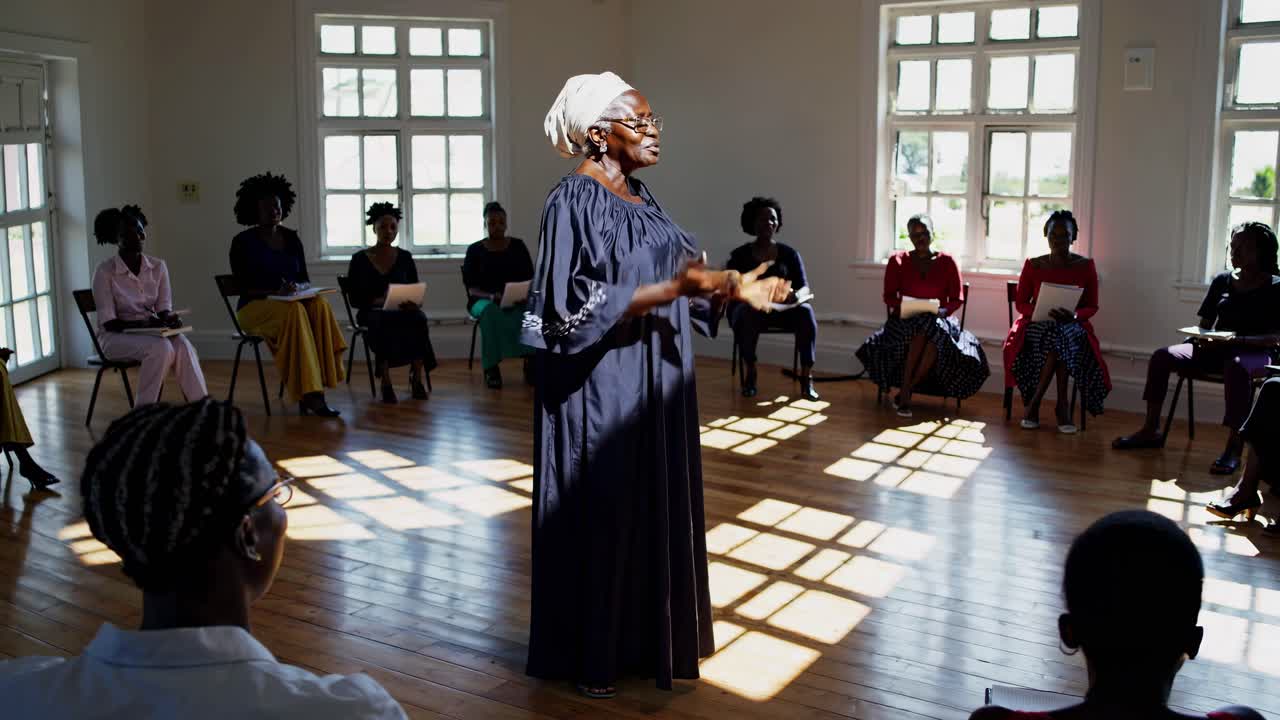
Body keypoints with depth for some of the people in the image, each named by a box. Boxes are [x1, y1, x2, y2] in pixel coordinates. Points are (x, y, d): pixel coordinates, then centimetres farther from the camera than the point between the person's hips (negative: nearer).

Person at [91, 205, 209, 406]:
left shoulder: (158, 267, 2)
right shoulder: (104, 272, -12)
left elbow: (164, 309, 2)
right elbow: (108, 322, -14)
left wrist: (170, 320, -22)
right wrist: (142, 324, -28)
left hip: (151, 333, 4)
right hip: (116, 336, -4)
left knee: (182, 344, -30)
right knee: (161, 348, -34)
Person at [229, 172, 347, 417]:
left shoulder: (291, 238, 11)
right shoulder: (243, 242, -3)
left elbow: (306, 280, 9)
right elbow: (245, 288, -9)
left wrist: (298, 288, -15)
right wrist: (276, 292, -24)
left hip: (291, 304, 4)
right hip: (255, 308, -4)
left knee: (319, 305, -30)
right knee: (295, 311, -37)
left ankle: (310, 392, -34)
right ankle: (310, 394, -40)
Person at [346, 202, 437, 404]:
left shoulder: (405, 257, 11)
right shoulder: (360, 259, 3)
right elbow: (355, 298, -1)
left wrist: (413, 303, -12)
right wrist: (378, 301, -19)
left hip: (401, 311, 2)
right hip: (371, 313, -2)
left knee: (418, 318, -34)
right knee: (383, 322, -40)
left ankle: (416, 379, -29)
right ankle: (386, 383, -35)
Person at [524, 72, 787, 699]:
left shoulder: (640, 199, 11)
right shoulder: (575, 200, -15)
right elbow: (580, 306, -22)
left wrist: (732, 288, 5)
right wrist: (675, 288, -29)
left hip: (651, 386, 8)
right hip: (600, 392, -8)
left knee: (653, 507, 14)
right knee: (600, 515, 3)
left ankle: (642, 635, 29)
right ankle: (587, 656, 18)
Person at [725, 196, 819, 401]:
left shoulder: (789, 253, 6)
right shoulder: (739, 255, 2)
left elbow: (803, 286, 2)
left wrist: (795, 295, -24)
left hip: (783, 309, 2)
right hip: (747, 307, -2)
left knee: (806, 312, -31)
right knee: (748, 311, -39)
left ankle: (807, 377, -30)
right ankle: (750, 373, -27)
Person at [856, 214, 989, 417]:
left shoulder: (947, 262, 9)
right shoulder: (897, 261, 11)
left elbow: (957, 299, 7)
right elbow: (889, 296, 7)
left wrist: (942, 310, -15)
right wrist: (901, 307, -15)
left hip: (939, 319, 0)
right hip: (905, 320, 0)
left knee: (936, 335, -38)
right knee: (923, 329, -38)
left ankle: (905, 391, -31)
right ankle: (905, 392, -34)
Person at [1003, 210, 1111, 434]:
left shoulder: (1085, 266, 5)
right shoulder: (1033, 265, 6)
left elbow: (1092, 306, 6)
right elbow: (1020, 303, 6)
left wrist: (1074, 315, -18)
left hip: (1072, 325, 0)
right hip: (1037, 324, 0)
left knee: (1065, 334, -38)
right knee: (1055, 336, -37)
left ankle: (1034, 403, -33)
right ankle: (1062, 405, -30)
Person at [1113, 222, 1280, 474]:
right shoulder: (1222, 281, 11)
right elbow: (1204, 324, 15)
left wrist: (1238, 340, -26)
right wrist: (1201, 338, -9)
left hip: (1254, 352, -5)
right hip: (1216, 348, 6)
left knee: (1236, 367, -41)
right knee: (1162, 356, -15)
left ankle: (1233, 447, -40)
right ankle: (1151, 430, -10)